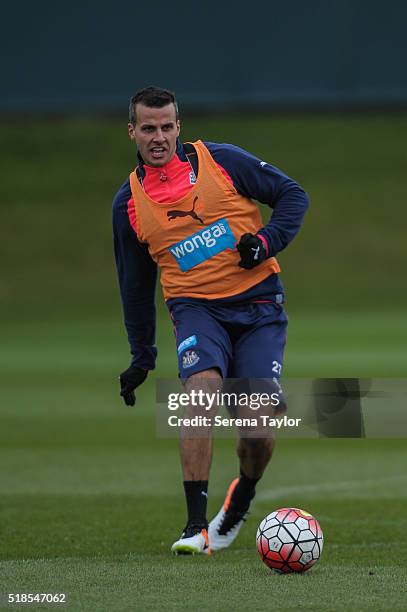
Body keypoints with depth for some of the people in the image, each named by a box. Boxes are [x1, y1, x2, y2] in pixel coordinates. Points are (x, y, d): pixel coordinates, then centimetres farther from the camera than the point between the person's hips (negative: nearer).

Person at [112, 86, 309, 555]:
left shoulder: (221, 161, -1)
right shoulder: (128, 203, 7)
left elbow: (292, 194, 6)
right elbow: (135, 283, 19)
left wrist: (268, 240, -12)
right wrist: (141, 357, 20)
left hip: (259, 305, 0)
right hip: (197, 308, 1)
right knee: (202, 387, -29)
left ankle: (240, 502, 23)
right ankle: (196, 526, -30)